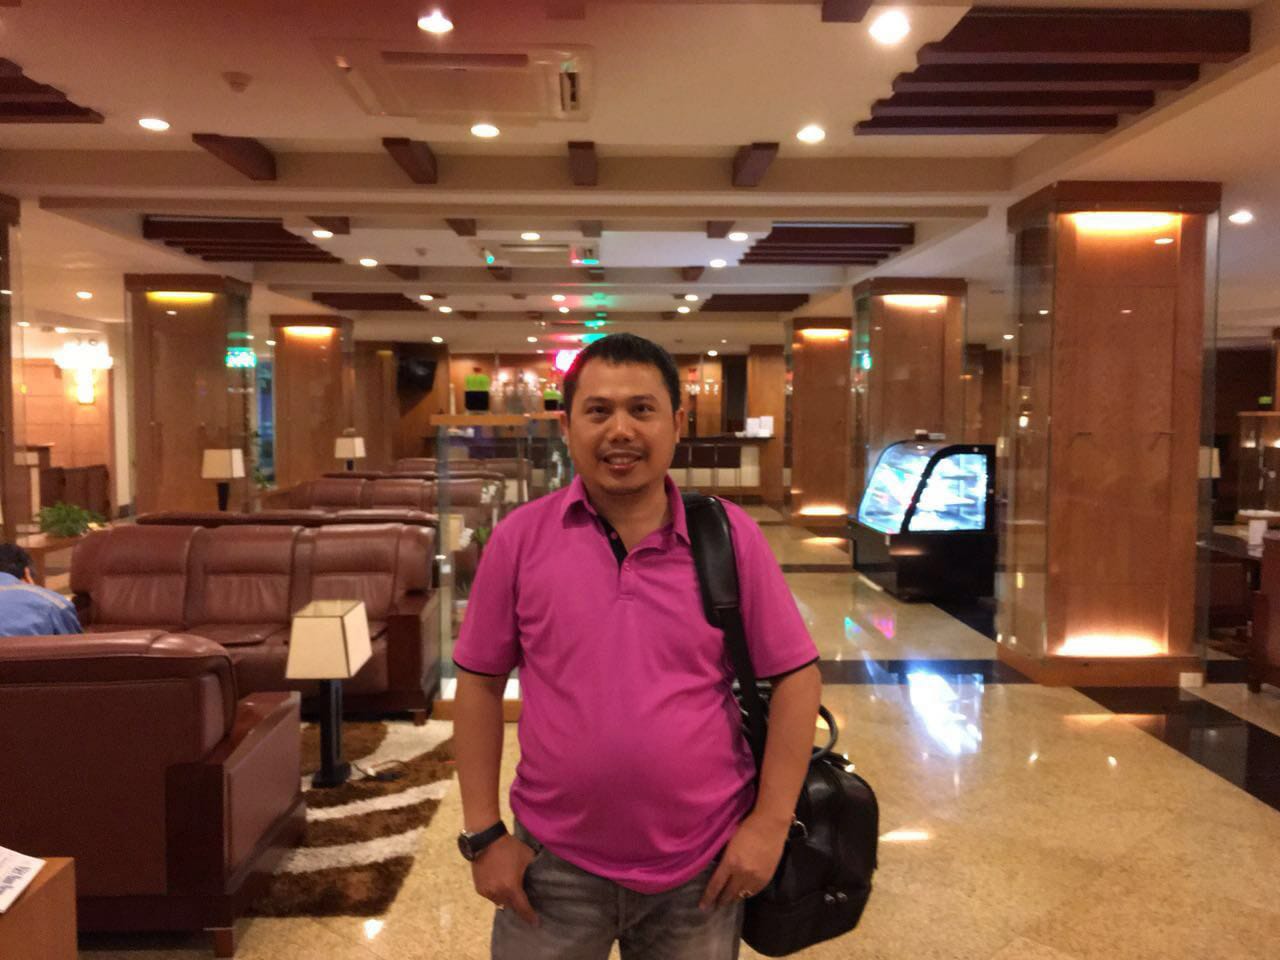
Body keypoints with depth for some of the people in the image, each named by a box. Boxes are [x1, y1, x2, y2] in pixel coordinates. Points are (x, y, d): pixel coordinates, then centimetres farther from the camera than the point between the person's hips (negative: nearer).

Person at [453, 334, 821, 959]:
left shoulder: (730, 536, -7)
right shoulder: (520, 538, -5)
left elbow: (795, 676, -3)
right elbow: (479, 682, 0)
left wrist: (770, 823, -6)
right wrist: (483, 834, -1)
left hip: (702, 870, 0)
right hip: (554, 865, 0)